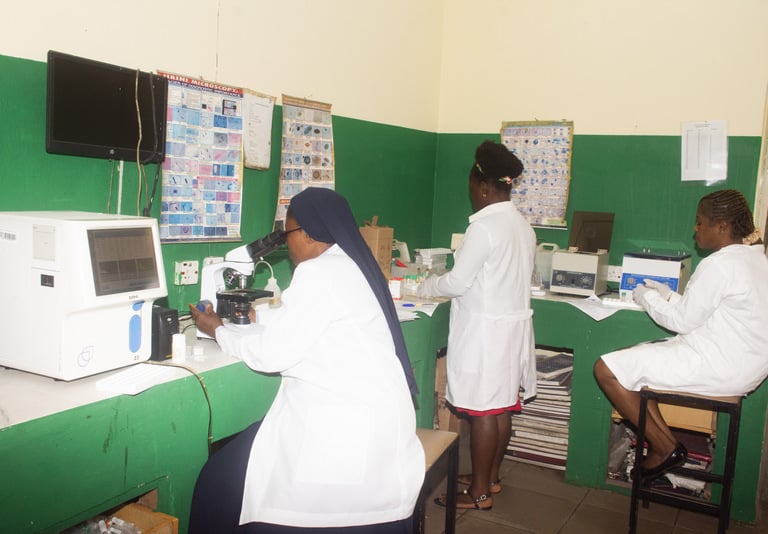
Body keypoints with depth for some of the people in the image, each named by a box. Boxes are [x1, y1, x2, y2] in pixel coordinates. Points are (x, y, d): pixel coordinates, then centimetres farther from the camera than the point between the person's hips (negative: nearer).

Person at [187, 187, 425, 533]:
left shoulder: (319, 273, -14)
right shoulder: (350, 265, 14)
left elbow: (272, 353, -10)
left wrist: (217, 330, 4)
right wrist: (257, 324, 26)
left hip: (346, 428, -9)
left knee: (225, 483, -5)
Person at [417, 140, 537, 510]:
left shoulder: (484, 227, -18)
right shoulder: (523, 226, 9)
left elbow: (457, 282, -16)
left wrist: (424, 287, 2)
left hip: (485, 329, -9)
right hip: (513, 324, 9)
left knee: (483, 411, 0)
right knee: (502, 407, 16)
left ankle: (480, 493, 10)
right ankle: (490, 477, 30)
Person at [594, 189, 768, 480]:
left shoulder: (719, 264, -20)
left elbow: (684, 321, -15)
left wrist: (648, 298, 1)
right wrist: (668, 296, 14)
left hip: (719, 368, -11)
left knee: (607, 369, -12)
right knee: (630, 358, 18)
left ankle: (665, 448, 0)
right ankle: (666, 443, 13)